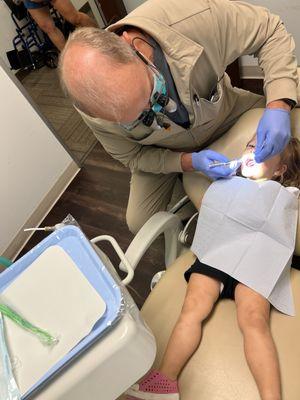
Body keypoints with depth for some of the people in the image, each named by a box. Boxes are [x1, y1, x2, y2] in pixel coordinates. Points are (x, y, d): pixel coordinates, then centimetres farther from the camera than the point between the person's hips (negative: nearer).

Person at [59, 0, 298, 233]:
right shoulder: (94, 108, -31)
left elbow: (270, 30, -20)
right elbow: (132, 157, -15)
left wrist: (278, 106, -35)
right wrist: (190, 162, -30)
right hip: (165, 153, 0)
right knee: (140, 223, -7)